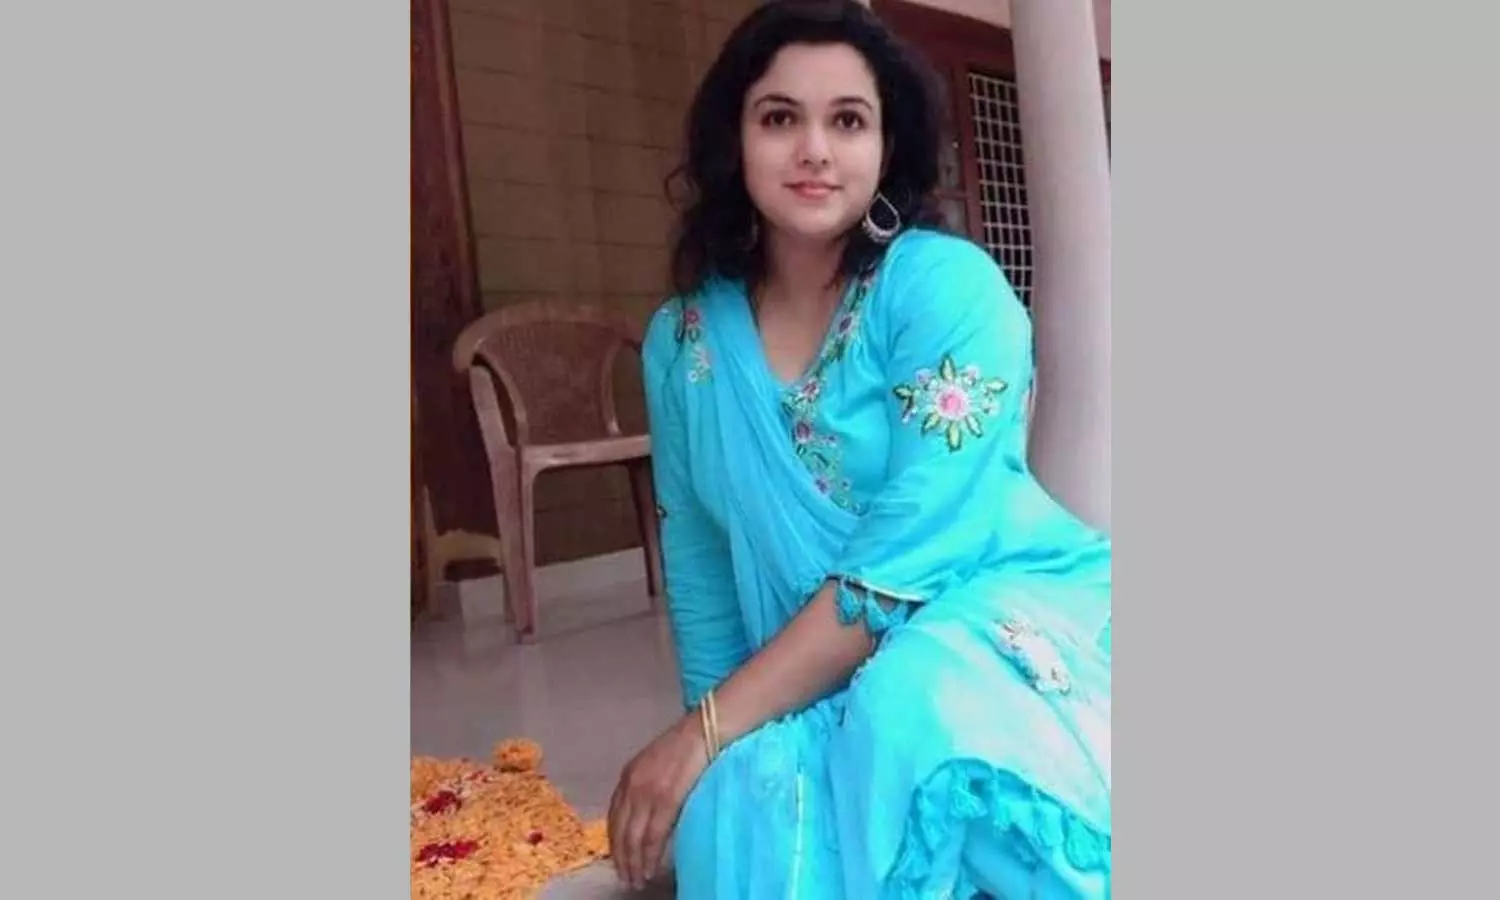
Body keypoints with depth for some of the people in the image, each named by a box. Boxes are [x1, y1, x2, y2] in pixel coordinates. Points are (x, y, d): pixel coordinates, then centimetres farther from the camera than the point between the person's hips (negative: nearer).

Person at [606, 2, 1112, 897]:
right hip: (814, 680, 3)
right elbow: (699, 562, 9)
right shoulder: (682, 338, 1)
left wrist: (705, 729, -20)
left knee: (913, 713, -35)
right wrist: (716, 735, 4)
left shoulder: (946, 285, -14)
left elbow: (907, 555, -22)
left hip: (1003, 615, -2)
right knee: (743, 792, -27)